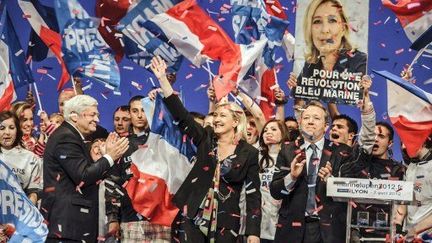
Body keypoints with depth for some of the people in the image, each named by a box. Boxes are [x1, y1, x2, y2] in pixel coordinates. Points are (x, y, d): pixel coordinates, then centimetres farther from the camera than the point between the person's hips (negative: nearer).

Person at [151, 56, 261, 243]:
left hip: (226, 223, -1)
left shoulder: (249, 153, 0)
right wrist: (162, 79, -11)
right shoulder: (206, 139, 6)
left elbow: (253, 193, -1)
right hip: (193, 217, 2)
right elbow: (181, 114, -3)